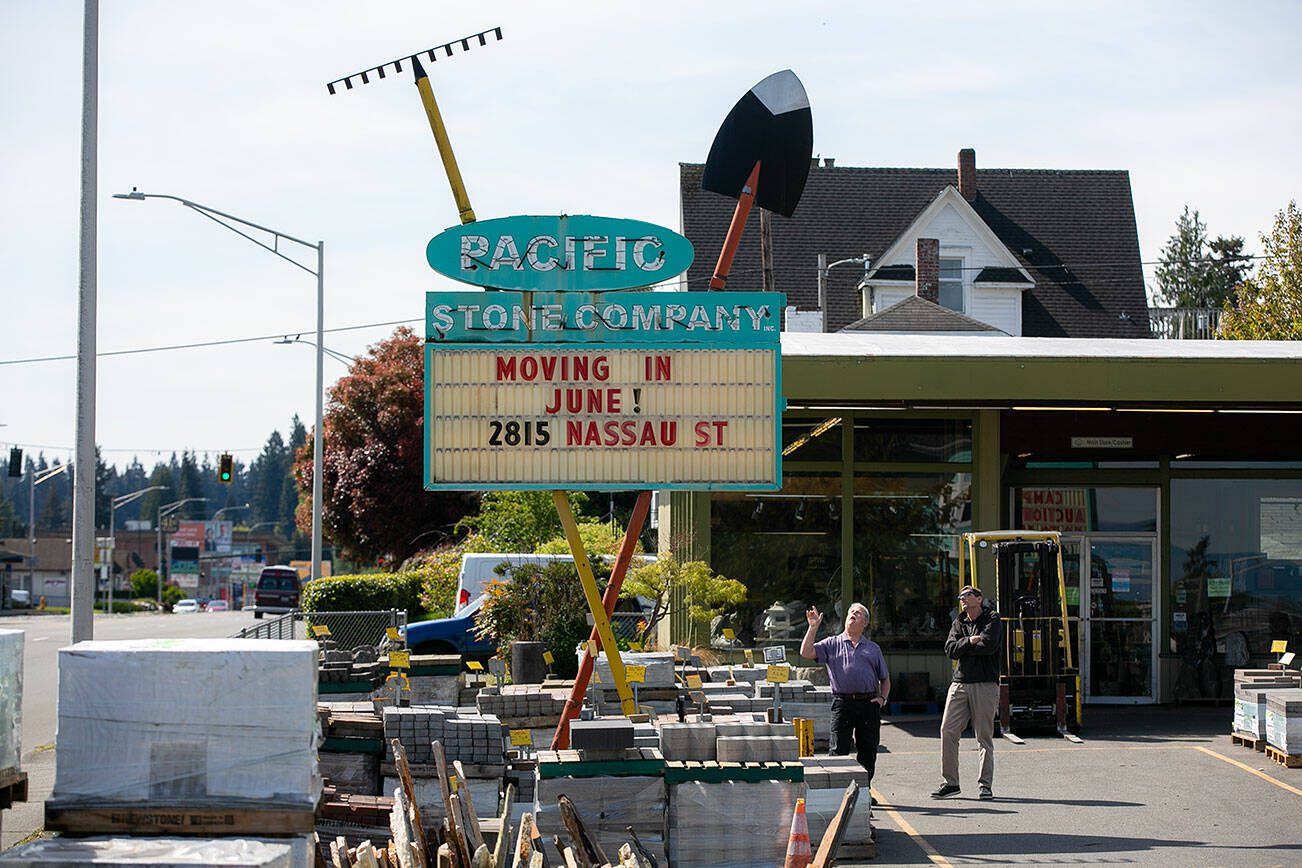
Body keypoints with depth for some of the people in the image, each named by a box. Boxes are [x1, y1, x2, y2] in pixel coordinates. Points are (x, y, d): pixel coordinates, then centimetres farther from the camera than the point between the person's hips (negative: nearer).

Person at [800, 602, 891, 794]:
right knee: (839, 750, -5)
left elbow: (885, 679, 21)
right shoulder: (832, 644, 11)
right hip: (842, 703, -2)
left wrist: (882, 698, 4)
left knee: (868, 751, 3)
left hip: (868, 703, 2)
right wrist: (813, 627, -8)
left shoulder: (873, 648, 18)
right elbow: (806, 653, -3)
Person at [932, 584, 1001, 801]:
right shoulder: (959, 623, 17)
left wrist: (962, 647, -4)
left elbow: (989, 645, -15)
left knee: (984, 737, -2)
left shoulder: (992, 620, 2)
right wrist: (970, 642, -12)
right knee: (947, 731, -4)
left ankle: (985, 785, 4)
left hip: (985, 684, -5)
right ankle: (950, 782, 3)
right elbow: (950, 649, 3)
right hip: (960, 683, 5)